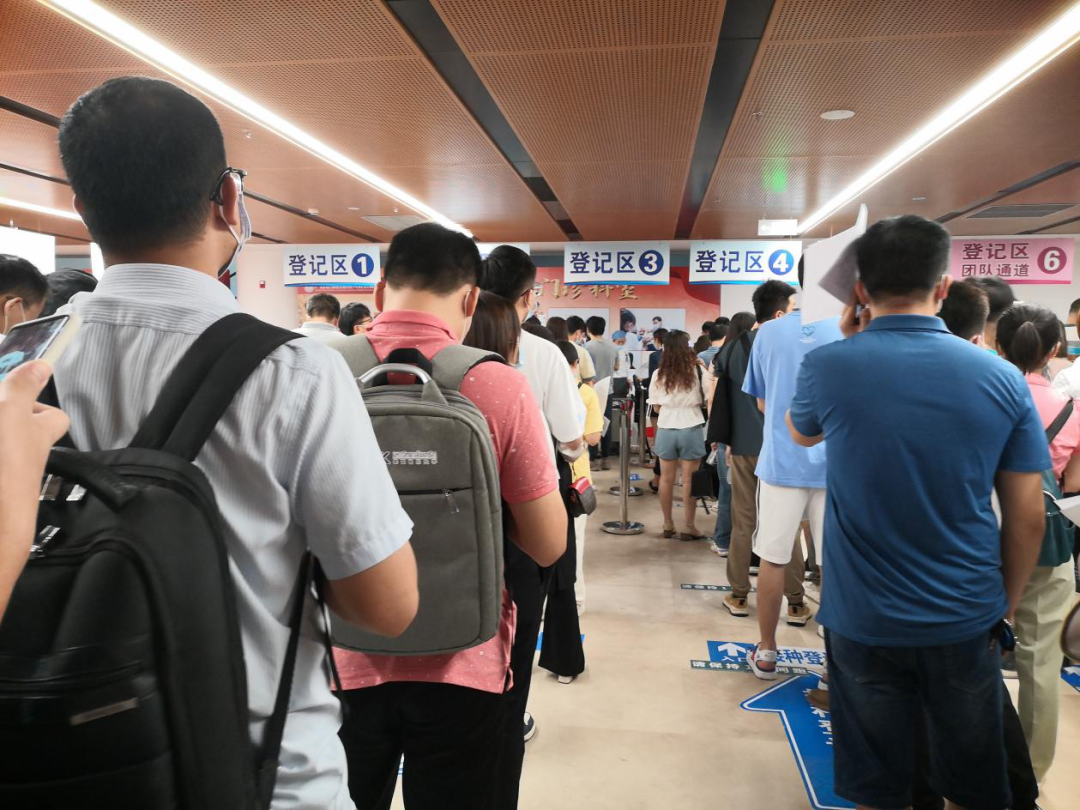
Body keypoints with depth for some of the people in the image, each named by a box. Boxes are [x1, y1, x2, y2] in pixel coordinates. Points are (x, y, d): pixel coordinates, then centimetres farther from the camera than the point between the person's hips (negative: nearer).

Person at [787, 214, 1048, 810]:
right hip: (968, 624, 2)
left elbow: (800, 432, 11)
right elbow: (1027, 520, -2)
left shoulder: (827, 367, -13)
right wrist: (1006, 609, 13)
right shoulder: (1003, 379, -7)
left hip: (864, 624, -1)